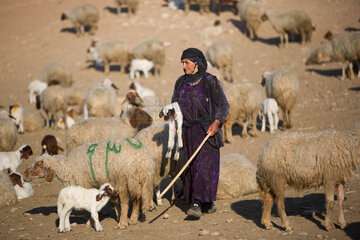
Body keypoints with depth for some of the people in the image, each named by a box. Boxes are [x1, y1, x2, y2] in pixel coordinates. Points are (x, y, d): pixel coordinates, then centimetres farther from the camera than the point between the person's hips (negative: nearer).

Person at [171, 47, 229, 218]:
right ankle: (207, 204, 12)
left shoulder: (210, 81, -7)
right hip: (188, 132, 5)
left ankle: (197, 204, -23)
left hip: (207, 131, -5)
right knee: (191, 167, 3)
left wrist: (217, 122, -22)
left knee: (204, 165, -13)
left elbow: (223, 105, -7)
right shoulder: (181, 83, 8)